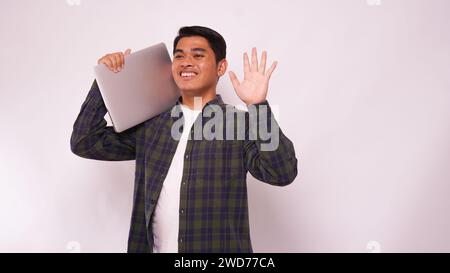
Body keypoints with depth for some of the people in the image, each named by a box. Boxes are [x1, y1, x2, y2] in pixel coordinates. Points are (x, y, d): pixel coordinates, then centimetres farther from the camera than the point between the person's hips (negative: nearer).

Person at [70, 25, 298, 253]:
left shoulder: (242, 124, -8)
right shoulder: (150, 124, 2)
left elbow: (282, 173, -20)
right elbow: (86, 143, 3)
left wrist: (258, 106, -28)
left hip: (220, 251, -3)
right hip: (153, 248, 3)